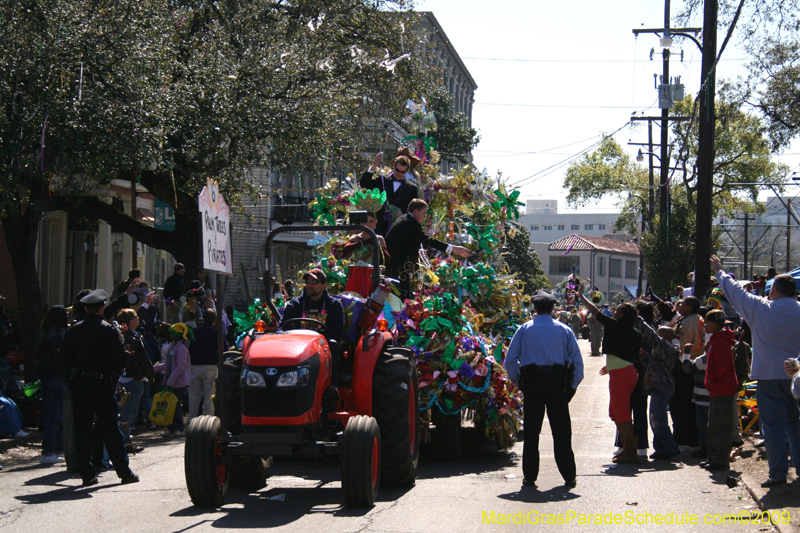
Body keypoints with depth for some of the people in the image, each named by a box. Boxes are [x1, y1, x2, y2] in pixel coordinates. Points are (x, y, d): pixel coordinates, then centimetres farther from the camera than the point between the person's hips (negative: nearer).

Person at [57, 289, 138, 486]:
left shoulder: (74, 330, 1)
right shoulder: (110, 330, -7)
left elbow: (64, 357, 4)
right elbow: (120, 359, -10)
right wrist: (113, 378, 6)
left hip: (79, 386, 2)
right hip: (102, 385, -2)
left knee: (82, 429, 5)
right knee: (110, 430, 3)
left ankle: (87, 474, 4)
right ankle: (124, 472, 6)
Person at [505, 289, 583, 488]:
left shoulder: (525, 329, 5)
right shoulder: (564, 330, 7)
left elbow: (510, 359, 0)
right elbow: (577, 360, 4)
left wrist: (518, 382, 8)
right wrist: (573, 386, 10)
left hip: (532, 382, 0)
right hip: (557, 383, 0)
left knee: (531, 431, 5)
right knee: (561, 431, 4)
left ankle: (530, 476, 6)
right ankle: (569, 476, 4)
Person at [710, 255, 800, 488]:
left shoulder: (761, 308, -6)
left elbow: (735, 292, 8)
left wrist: (720, 271, 23)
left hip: (770, 376, -4)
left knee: (773, 425, -1)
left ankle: (778, 473, -2)